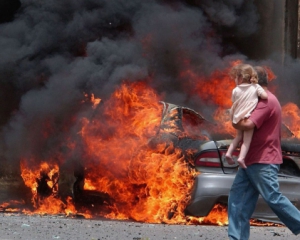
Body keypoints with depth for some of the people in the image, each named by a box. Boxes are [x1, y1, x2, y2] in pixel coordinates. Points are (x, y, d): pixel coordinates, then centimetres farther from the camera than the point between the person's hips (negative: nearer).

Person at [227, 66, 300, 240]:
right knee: (238, 198, 4)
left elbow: (248, 125, -26)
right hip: (252, 160, 10)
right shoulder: (265, 100, 20)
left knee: (274, 199, -7)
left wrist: (234, 122, -7)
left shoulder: (267, 101, -16)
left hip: (263, 162, -10)